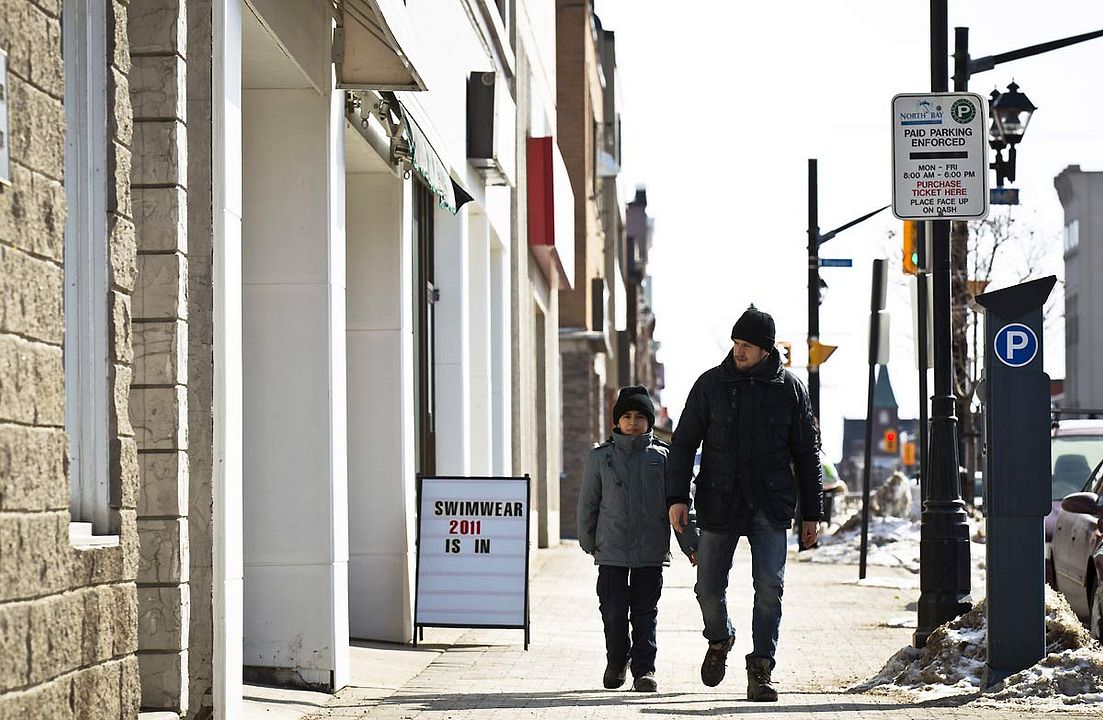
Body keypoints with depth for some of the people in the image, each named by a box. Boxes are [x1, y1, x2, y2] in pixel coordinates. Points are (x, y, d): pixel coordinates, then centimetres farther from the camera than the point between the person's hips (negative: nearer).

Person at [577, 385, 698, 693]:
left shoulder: (662, 456, 4)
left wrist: (690, 545, 3)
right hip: (611, 551, 1)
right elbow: (588, 503, 11)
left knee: (645, 612, 1)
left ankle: (644, 668, 9)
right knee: (613, 612, 2)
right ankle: (616, 661, 25)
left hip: (651, 551, -1)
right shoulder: (600, 457, 5)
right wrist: (588, 541, 9)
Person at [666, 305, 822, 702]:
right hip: (719, 504, 1)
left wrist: (811, 513, 7)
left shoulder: (789, 388, 3)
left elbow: (806, 454, 9)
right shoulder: (711, 384, 2)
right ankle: (719, 640, 34)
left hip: (770, 506, 0)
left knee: (769, 587, -8)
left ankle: (760, 670, -1)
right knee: (709, 586, 3)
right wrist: (677, 497, -6)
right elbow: (683, 442, 4)